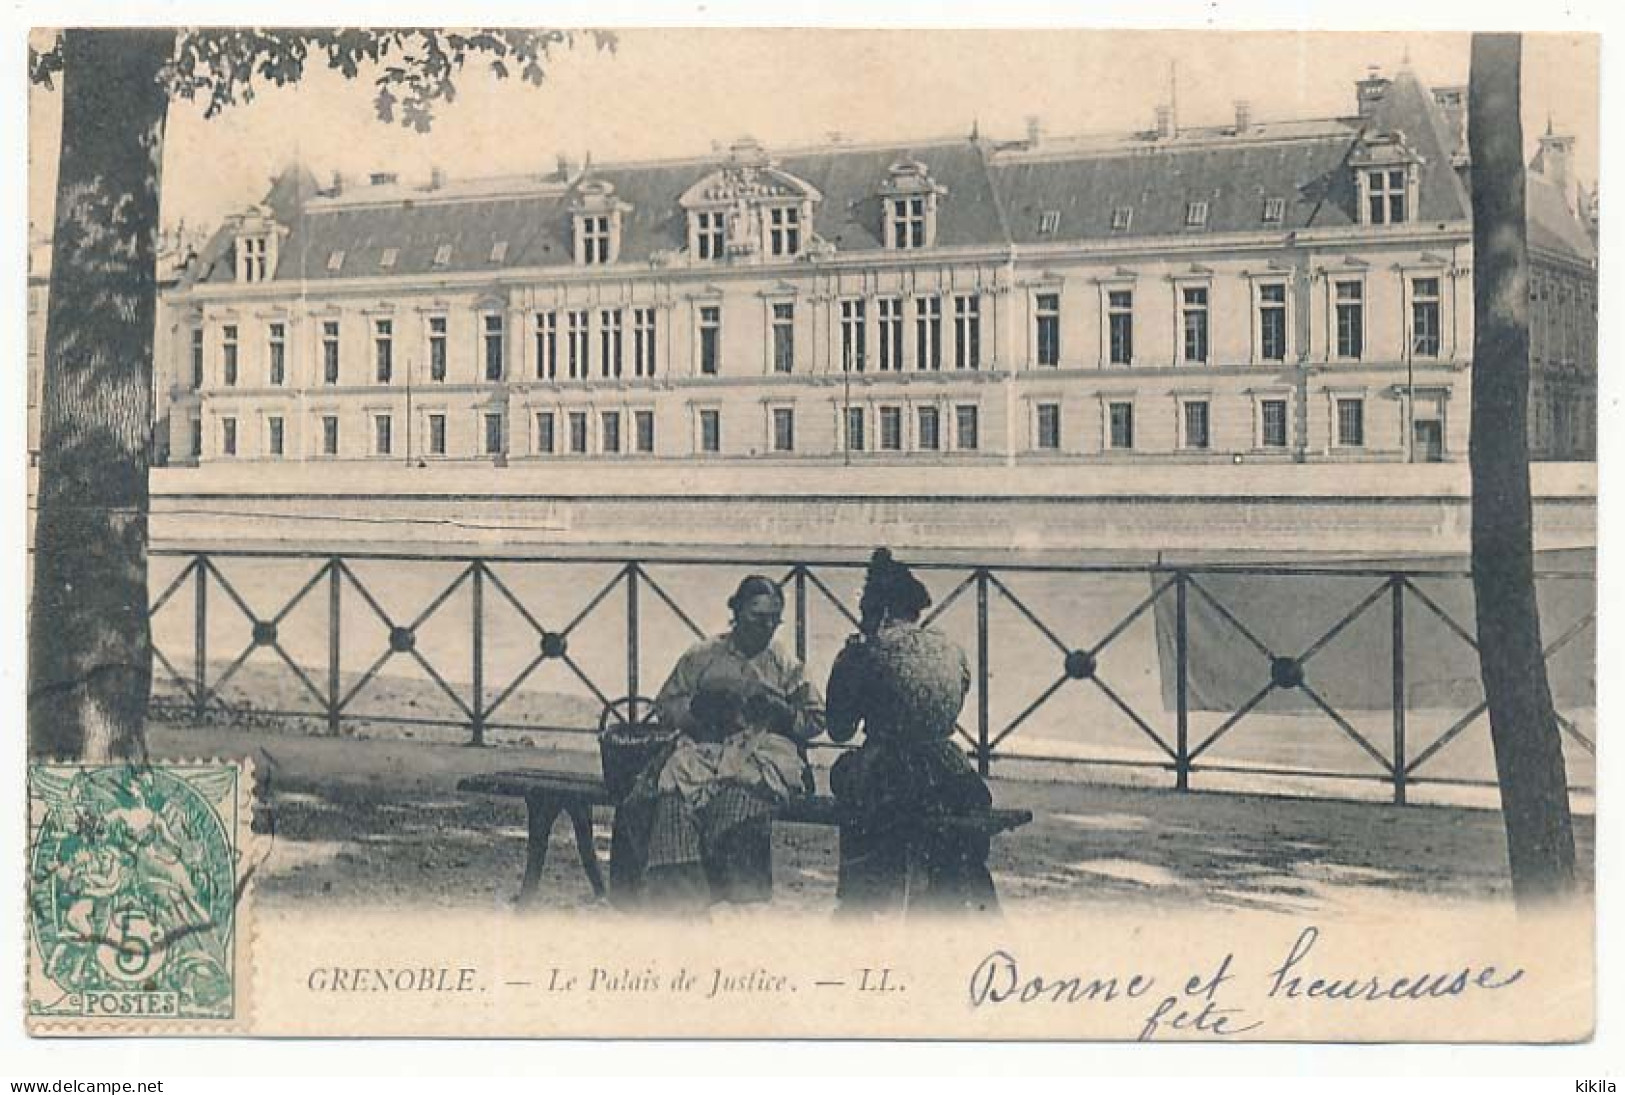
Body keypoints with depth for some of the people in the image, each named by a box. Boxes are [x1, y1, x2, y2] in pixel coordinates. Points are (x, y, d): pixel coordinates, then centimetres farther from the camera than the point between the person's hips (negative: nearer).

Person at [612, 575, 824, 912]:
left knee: (742, 786, -36)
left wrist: (782, 713, -5)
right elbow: (664, 707, 15)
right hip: (705, 744, 1)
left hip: (763, 747, -1)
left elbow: (816, 720, 14)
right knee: (676, 782, -31)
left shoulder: (785, 666, 16)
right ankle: (677, 893, -33)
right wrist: (696, 706, -4)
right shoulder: (702, 656, 15)